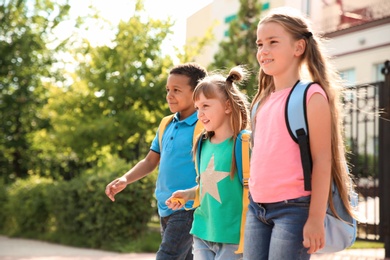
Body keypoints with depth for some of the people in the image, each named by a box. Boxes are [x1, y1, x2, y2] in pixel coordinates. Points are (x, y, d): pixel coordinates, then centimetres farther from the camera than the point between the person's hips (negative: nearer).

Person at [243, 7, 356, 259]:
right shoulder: (261, 100, 12)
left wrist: (316, 218, -16)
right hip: (256, 208, 7)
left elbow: (322, 160, -12)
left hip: (293, 209, -7)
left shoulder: (311, 96, -8)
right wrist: (254, 203, 16)